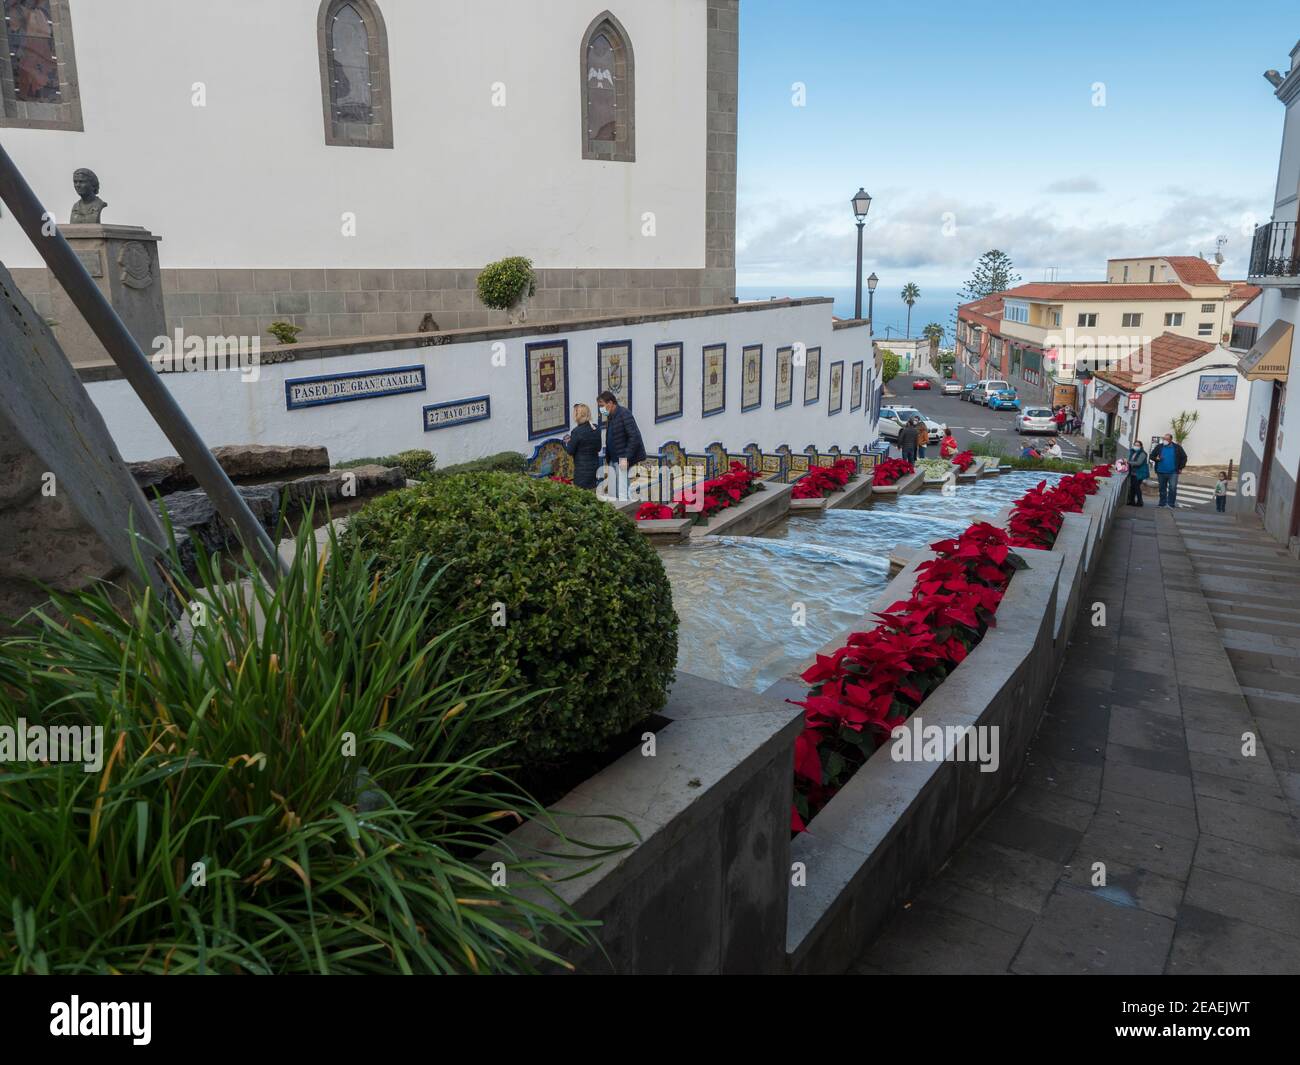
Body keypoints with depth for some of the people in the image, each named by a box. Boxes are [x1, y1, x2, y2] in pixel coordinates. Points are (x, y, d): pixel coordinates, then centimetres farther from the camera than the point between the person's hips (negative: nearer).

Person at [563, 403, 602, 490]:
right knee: (592, 489, 15)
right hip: (595, 464, 7)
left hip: (582, 468, -7)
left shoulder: (577, 431, -17)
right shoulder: (596, 429, 3)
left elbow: (570, 451, -11)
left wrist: (566, 442, 7)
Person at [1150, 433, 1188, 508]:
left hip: (1173, 472, -2)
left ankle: (1171, 503, -3)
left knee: (1172, 488, -8)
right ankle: (1162, 503, 16)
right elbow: (1152, 456, 11)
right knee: (1162, 488, 9)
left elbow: (1184, 457, 7)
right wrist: (1156, 459, -12)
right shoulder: (1159, 447, 7)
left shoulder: (1177, 447, 2)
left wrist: (1180, 467, 1)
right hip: (1161, 472, 2)